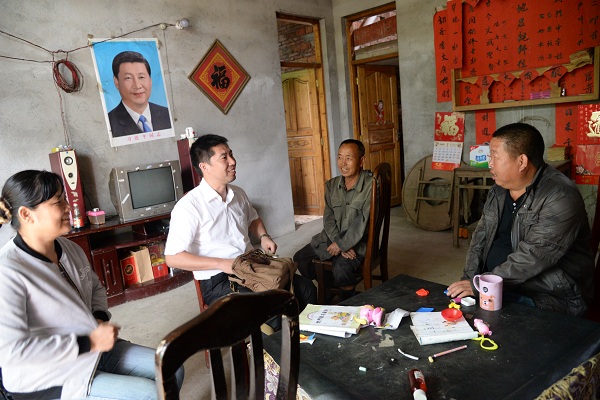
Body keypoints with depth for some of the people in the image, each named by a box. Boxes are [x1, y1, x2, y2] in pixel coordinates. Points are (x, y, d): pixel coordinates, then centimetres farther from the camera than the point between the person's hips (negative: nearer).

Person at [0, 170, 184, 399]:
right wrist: (90, 342, -24)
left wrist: (100, 318, -3)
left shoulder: (69, 248, 1)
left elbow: (96, 288, 18)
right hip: (46, 380, -7)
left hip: (95, 348, 8)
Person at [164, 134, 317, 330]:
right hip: (218, 282, -7)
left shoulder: (238, 193, 7)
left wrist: (263, 237, 6)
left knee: (306, 289, -6)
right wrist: (221, 264, -22)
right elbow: (173, 257, -17)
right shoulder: (188, 206, -15)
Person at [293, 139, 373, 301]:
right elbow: (328, 218, -1)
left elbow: (363, 222, -19)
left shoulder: (371, 185, -15)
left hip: (358, 242, -6)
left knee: (342, 268, -31)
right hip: (331, 238, 7)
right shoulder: (332, 185, 4)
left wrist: (342, 245, -17)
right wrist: (340, 245, -16)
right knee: (300, 258, -2)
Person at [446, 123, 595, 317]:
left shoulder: (561, 197, -18)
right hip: (496, 287, 7)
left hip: (547, 298, -6)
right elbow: (481, 236, 8)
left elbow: (533, 257, -26)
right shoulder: (498, 191, 7)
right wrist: (469, 279, -6)